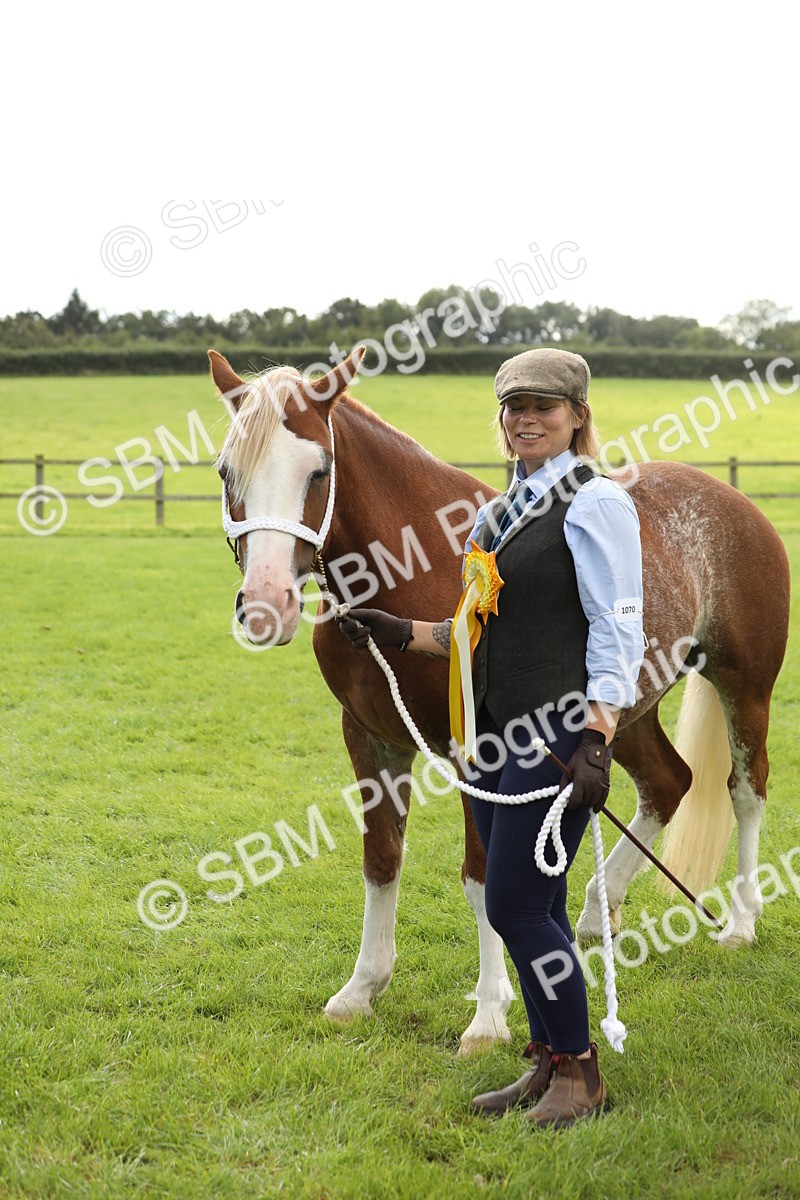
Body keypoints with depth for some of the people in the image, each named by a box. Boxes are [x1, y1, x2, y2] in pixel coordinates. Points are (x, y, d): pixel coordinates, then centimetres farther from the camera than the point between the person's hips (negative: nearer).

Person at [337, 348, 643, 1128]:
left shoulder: (596, 504, -8)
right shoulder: (495, 515, 16)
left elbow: (617, 632, -13)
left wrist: (595, 741, -22)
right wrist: (403, 634, 10)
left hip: (560, 731, -8)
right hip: (496, 735, 8)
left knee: (515, 906, -8)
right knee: (533, 909, 12)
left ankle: (580, 1076, 5)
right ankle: (549, 1065, 23)